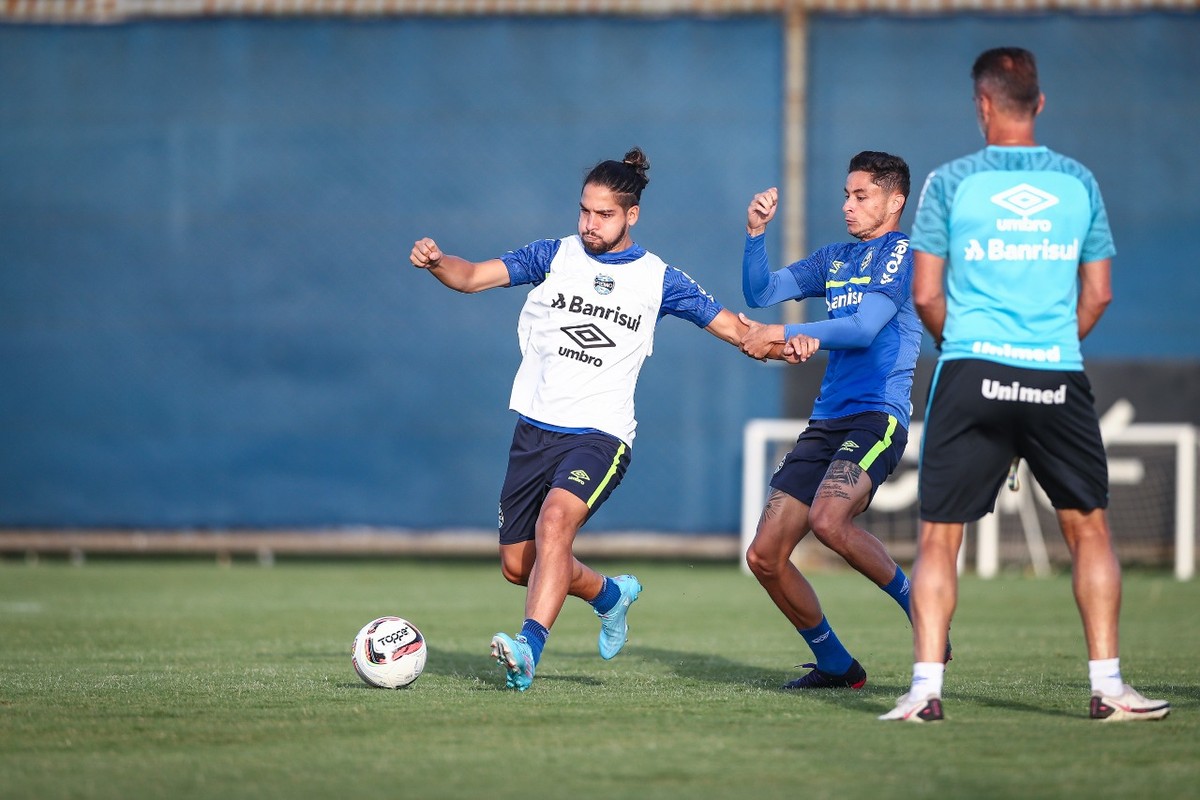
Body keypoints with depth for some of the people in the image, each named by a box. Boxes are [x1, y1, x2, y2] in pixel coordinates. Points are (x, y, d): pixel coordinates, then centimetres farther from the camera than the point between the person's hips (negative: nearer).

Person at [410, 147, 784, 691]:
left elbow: (731, 327, 6)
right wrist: (437, 262, -23)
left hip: (599, 436, -4)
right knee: (517, 565, 8)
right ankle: (611, 594, 36)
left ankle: (529, 648, -39)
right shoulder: (556, 256, 6)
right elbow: (472, 276, -1)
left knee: (554, 522, -31)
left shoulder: (657, 279, 4)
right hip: (535, 428, 4)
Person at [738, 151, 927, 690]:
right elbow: (759, 293, 19)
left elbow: (865, 327, -14)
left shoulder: (901, 250, -2)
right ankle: (835, 665, 15)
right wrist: (756, 233, 3)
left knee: (828, 519, -33)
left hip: (877, 415, -8)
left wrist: (783, 334, -13)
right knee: (764, 556, 0)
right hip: (827, 420, 8)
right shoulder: (835, 259, 21)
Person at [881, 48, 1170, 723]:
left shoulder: (952, 182, 0)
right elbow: (1097, 294, 10)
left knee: (939, 537, 4)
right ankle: (1108, 685, 9)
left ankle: (927, 688, -4)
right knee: (1089, 528, 13)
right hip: (1058, 377, 1)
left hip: (970, 374, -1)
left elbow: (926, 295, 1)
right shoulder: (1078, 182, 6)